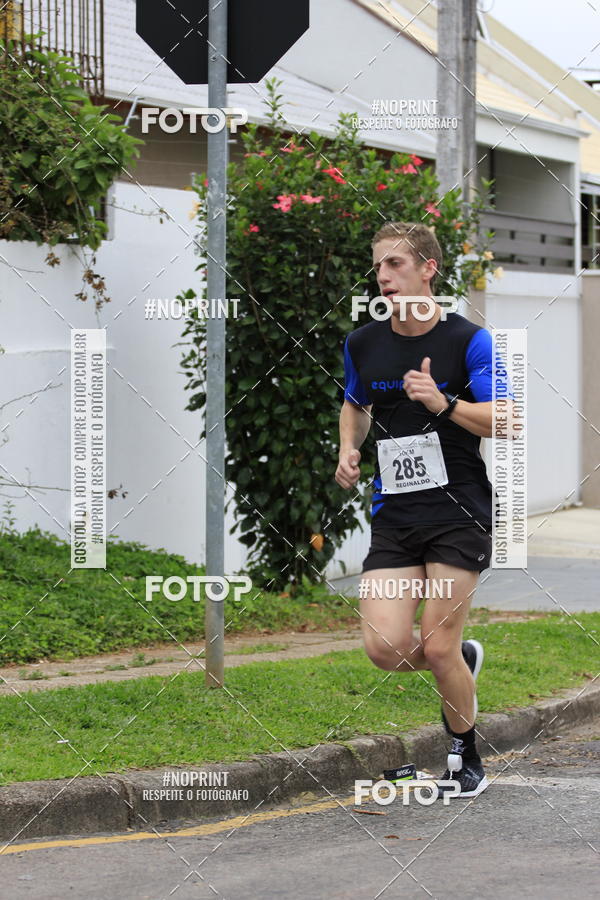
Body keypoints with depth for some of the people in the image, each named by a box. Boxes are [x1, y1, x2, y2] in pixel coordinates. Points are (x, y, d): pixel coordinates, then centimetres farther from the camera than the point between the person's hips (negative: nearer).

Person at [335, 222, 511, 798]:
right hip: (393, 513, 4)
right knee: (385, 648, -11)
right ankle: (464, 660, 24)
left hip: (459, 512, -4)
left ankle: (466, 759, 19)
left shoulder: (468, 340, -6)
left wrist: (444, 404, -25)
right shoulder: (362, 344, 7)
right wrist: (350, 449, 7)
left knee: (437, 648, -7)